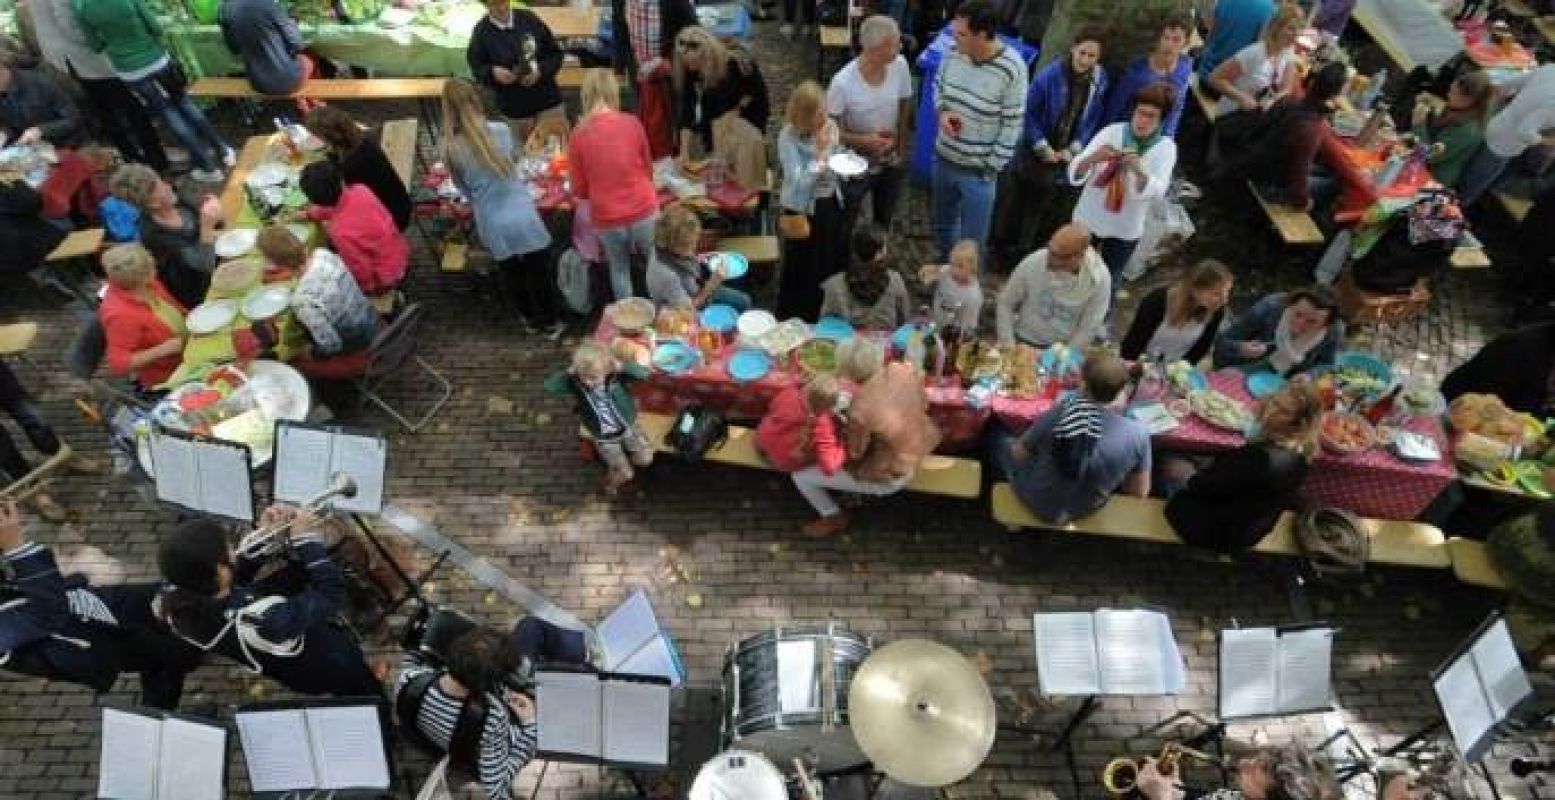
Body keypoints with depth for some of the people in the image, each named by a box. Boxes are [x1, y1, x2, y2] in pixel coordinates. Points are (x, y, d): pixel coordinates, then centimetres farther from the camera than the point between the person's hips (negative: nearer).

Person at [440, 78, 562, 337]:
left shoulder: (450, 149, -7)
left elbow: (464, 189, 5)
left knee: (509, 273, 23)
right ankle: (550, 323, 30)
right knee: (538, 272, 15)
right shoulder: (500, 130, -10)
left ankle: (529, 318, 42)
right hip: (521, 216, -2)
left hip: (491, 224, 2)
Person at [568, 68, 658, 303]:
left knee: (619, 270, 23)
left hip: (606, 219, 0)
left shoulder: (578, 134, -8)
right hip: (644, 212, 0)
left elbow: (579, 190, 0)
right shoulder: (632, 123, -7)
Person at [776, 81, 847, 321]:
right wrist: (821, 152, -27)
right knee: (803, 271, 6)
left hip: (831, 204, 6)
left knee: (836, 266, 15)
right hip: (803, 211, -6)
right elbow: (799, 182, -28)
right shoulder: (788, 138, -19)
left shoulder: (831, 126, -1)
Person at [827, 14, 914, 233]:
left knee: (883, 225, 25)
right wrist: (865, 140, -32)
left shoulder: (900, 66, -15)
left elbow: (903, 111, 1)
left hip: (891, 164, 4)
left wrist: (899, 149, 7)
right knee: (844, 230, 12)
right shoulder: (843, 82, -28)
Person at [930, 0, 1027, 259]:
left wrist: (992, 166, -13)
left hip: (978, 171, -5)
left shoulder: (1012, 69, -22)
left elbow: (1012, 124, -15)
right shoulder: (953, 53, -9)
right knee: (942, 223, 26)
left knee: (971, 240, 8)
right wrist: (942, 111, -10)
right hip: (943, 159, 5)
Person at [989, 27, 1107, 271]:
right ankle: (999, 248, 27)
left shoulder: (1100, 81, -7)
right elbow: (1029, 113, -14)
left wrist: (1073, 149, -7)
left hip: (1062, 154, 4)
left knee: (1039, 203, 17)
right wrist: (1043, 148, -14)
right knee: (1012, 198, 8)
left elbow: (1091, 120, 2)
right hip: (1031, 151, -4)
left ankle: (1022, 250, 34)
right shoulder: (1049, 75, -21)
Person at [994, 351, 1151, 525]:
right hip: (1083, 512, 2)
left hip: (1036, 502, -2)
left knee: (1003, 441, 26)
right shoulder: (1137, 435, -28)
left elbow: (1018, 454, -14)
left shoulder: (1057, 414, -33)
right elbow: (1140, 492, -11)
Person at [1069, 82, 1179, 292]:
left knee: (1108, 282, 17)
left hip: (1125, 230, 0)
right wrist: (1092, 158, -44)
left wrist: (1139, 171, -49)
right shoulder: (1113, 131, -11)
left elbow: (1156, 191, -28)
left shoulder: (1166, 148, -10)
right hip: (1088, 218, 0)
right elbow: (1075, 174, -21)